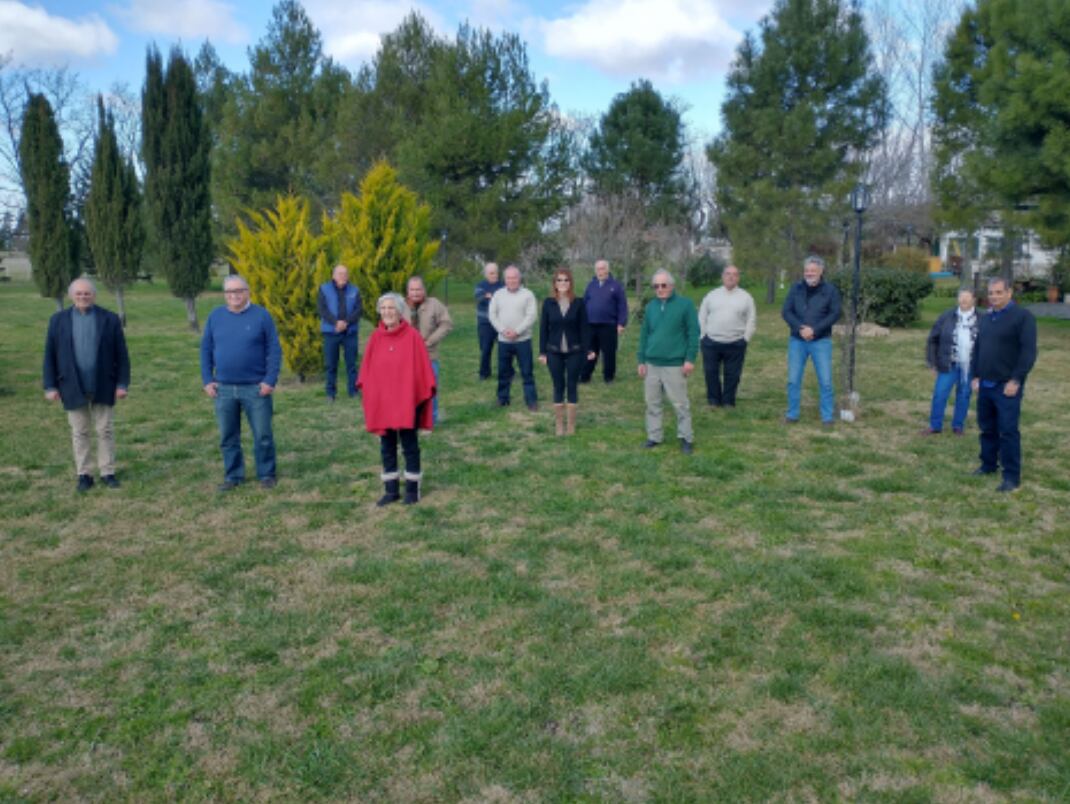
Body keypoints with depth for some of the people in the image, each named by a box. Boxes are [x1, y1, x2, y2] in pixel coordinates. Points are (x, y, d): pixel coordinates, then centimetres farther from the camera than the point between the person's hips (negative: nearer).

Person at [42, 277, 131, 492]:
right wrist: (50, 386, -1)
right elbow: (50, 355, 3)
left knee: (106, 431, 5)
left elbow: (121, 354, 0)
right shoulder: (58, 320, 2)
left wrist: (122, 383, -5)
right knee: (79, 432, 7)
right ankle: (84, 474, 16)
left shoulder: (110, 319, -1)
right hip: (73, 387, 1)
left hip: (103, 386, -1)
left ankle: (107, 472, 14)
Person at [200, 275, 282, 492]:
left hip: (256, 388, -3)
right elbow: (206, 350, 10)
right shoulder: (215, 316, 6)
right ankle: (233, 476, 23)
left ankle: (266, 475, 16)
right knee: (228, 437, 10)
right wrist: (207, 380, 2)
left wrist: (270, 380, -11)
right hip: (224, 389, 3)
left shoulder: (261, 315, -3)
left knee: (263, 435, 2)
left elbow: (274, 350, -4)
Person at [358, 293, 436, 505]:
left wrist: (425, 392, -9)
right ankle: (391, 490, 22)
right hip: (381, 401, 4)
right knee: (387, 446, 11)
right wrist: (365, 387, -2)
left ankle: (412, 488, 19)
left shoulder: (412, 337, -9)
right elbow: (367, 368, 7)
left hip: (407, 401, -4)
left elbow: (422, 368, -8)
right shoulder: (376, 337, 4)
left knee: (409, 445, 7)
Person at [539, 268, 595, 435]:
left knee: (572, 387, 5)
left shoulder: (579, 303, -3)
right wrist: (542, 351, -1)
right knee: (558, 387, 7)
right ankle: (559, 425, 15)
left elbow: (584, 328, -2)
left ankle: (571, 425, 15)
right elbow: (543, 328, 2)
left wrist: (588, 350, -8)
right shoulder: (548, 303, 0)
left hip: (574, 352, -1)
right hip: (554, 352, 1)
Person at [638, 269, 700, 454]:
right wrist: (641, 361, 9)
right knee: (652, 403, 10)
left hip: (675, 364, -5)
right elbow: (644, 335, 13)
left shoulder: (685, 304, -4)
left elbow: (693, 333, -5)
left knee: (680, 404, 1)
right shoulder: (650, 307, 9)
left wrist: (690, 359, -11)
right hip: (651, 364, 5)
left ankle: (686, 438, 13)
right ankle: (654, 436, 21)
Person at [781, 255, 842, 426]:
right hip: (797, 341, 2)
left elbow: (835, 313, -7)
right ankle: (792, 414, 15)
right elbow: (786, 311, 0)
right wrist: (800, 328, -16)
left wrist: (814, 329, -17)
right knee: (793, 380, 4)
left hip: (821, 341, -2)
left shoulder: (830, 289, -1)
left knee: (825, 381, -2)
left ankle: (827, 417, 8)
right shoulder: (796, 288, 4)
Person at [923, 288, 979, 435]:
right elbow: (933, 339, 3)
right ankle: (935, 425, 14)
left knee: (963, 396, 10)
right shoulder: (947, 316, -2)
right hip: (949, 365, 0)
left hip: (969, 367, 0)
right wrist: (932, 362, 1)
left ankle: (958, 426, 23)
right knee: (939, 395, 1)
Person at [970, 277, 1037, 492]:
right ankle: (988, 465, 28)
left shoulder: (1023, 316, -7)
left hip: (1007, 386, -7)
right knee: (987, 428, 14)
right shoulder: (985, 319, 15)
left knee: (1008, 431, -6)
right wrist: (976, 376, 12)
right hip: (985, 385, 7)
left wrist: (1016, 380, -16)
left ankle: (1012, 476, 0)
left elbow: (1029, 351, -12)